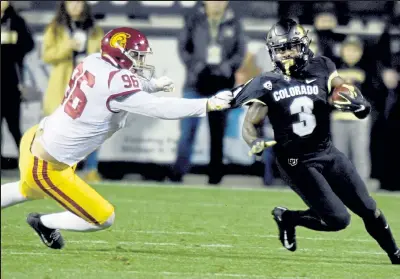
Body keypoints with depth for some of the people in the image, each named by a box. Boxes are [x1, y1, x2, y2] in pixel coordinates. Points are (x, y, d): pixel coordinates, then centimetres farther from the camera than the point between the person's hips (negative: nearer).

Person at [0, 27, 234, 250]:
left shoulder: (94, 62, -3)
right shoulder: (116, 85, -27)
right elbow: (160, 109, -29)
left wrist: (153, 85, 5)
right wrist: (209, 104, -28)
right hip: (46, 166, -9)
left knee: (29, 191, 40)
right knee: (104, 219, 4)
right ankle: (45, 223, 21)